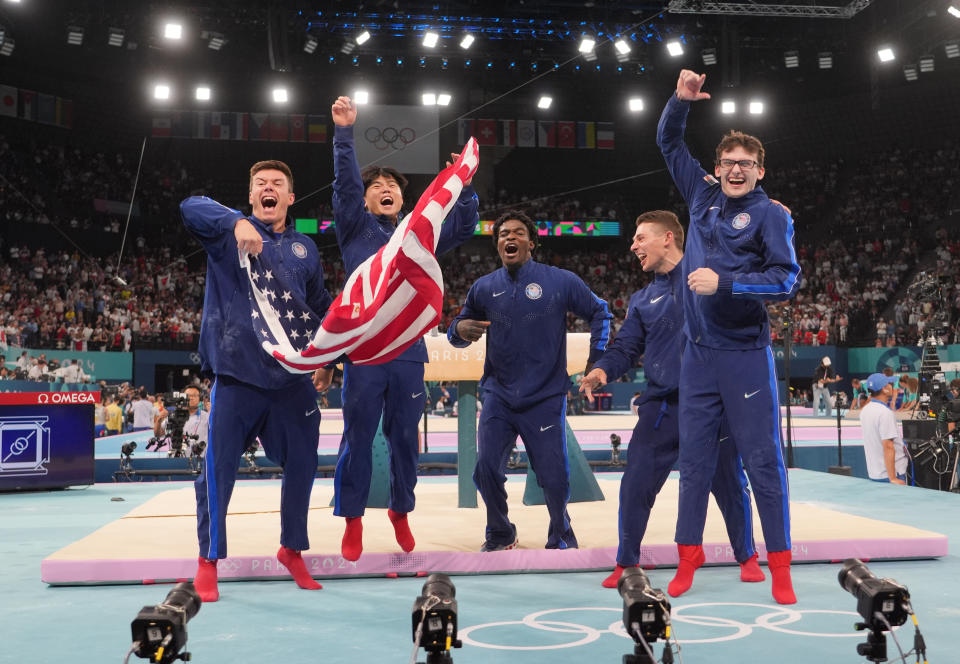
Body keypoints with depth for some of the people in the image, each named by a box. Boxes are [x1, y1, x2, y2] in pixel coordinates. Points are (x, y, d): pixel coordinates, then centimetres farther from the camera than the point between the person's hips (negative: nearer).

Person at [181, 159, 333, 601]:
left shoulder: (304, 248, 15)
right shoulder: (228, 231, 3)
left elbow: (320, 307, 24)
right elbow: (191, 207, -18)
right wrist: (237, 223, -34)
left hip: (292, 376, 4)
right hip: (236, 371, -4)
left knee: (302, 465, 10)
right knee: (218, 469, 0)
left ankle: (292, 548, 30)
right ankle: (208, 560, 16)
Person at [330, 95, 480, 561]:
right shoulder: (356, 228, 6)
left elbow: (462, 229, 10)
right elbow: (345, 182, -7)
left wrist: (464, 187, -6)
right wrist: (344, 132, -19)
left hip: (409, 352, 3)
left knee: (405, 439, 10)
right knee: (358, 437, 0)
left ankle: (400, 511, 26)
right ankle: (353, 521, 10)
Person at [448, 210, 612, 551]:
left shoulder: (560, 281, -4)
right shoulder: (484, 287, 3)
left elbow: (599, 312, 7)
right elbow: (457, 334, 11)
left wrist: (596, 360, 1)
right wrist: (459, 328, -13)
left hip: (545, 398, -2)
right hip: (498, 397, 2)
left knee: (554, 477, -2)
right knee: (486, 471, -5)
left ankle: (560, 537, 28)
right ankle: (500, 535, 23)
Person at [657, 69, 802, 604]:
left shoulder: (771, 214, -3)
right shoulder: (703, 195, 11)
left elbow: (787, 280, -13)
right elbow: (670, 143, 21)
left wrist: (724, 283, -18)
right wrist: (681, 101, 7)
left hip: (747, 355, -4)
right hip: (699, 355, 5)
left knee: (764, 460, -1)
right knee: (695, 460, 8)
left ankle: (779, 566, 7)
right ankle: (689, 557, 17)